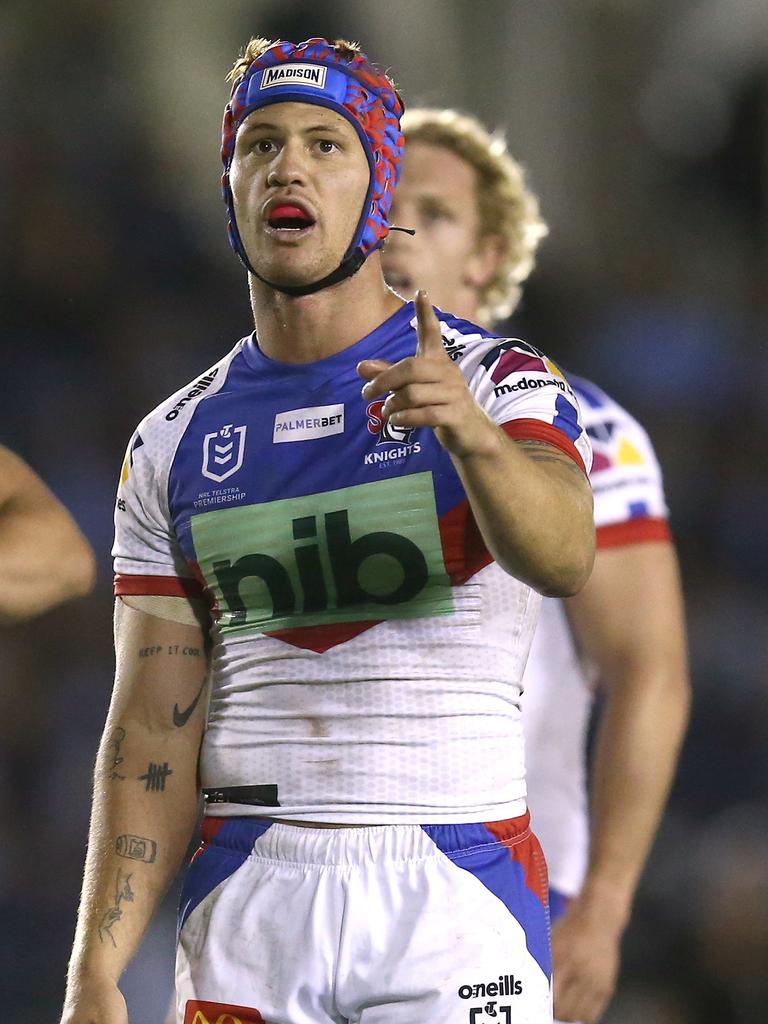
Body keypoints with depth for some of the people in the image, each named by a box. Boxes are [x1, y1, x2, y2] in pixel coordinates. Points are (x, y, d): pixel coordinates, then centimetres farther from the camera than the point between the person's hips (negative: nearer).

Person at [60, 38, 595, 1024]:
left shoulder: (502, 384, -1)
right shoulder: (175, 441, 10)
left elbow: (563, 558, -23)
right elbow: (153, 732, 5)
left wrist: (470, 432, -43)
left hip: (455, 901, -3)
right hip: (248, 901, 3)